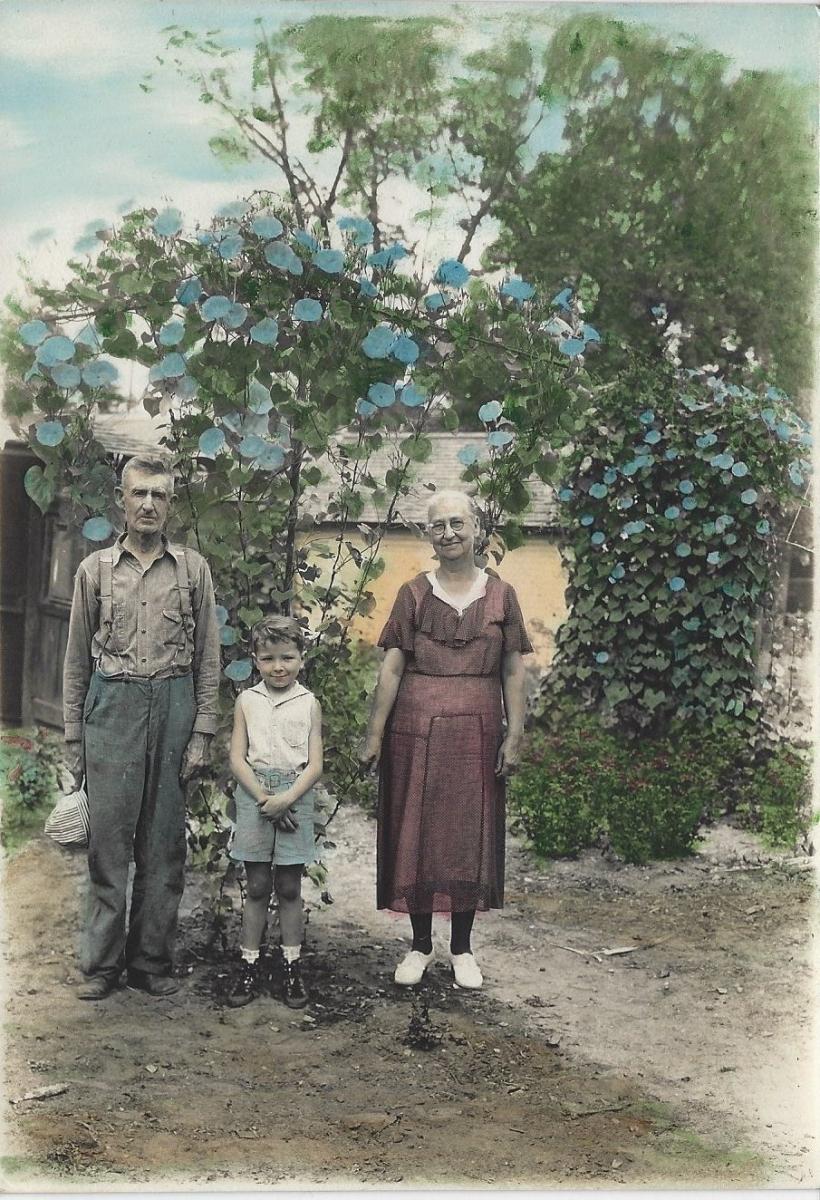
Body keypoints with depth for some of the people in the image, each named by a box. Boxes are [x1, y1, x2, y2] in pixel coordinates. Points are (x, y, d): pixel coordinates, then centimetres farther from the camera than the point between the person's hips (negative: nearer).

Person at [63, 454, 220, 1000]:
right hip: (112, 704, 0)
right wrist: (73, 737, 5)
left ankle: (152, 961, 16)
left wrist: (202, 732, -1)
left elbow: (208, 658, 6)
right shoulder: (96, 569, 6)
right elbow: (77, 660, 9)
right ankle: (102, 963, 12)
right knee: (109, 841, 1)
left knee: (164, 844, 5)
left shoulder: (193, 569, 6)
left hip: (174, 706, 1)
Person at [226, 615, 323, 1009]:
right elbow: (238, 759, 0)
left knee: (289, 888, 6)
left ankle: (292, 968, 14)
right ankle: (249, 966, 12)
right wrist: (263, 798, -11)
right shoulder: (247, 701, 4)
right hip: (254, 795, 1)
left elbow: (314, 764, -2)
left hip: (296, 797, 0)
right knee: (256, 887, 5)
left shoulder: (309, 703, 2)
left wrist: (285, 799, -15)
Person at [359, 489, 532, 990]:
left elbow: (513, 672, 3)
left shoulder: (500, 595, 4)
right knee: (415, 834, 5)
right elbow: (392, 667, 0)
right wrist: (375, 733, -4)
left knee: (470, 836, 6)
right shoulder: (414, 594, 3)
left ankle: (462, 948, 20)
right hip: (417, 731, 0)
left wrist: (515, 735, -3)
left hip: (476, 732, 0)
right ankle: (421, 945, 19)